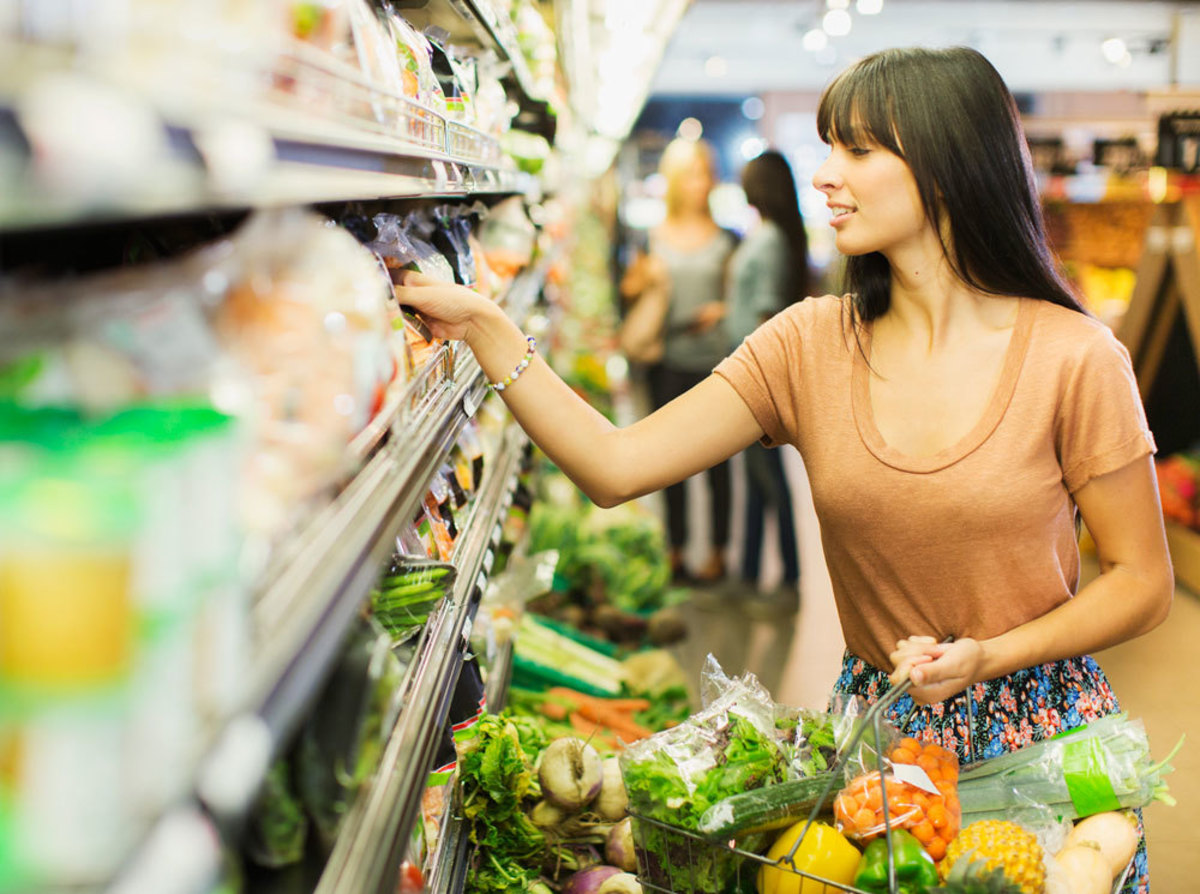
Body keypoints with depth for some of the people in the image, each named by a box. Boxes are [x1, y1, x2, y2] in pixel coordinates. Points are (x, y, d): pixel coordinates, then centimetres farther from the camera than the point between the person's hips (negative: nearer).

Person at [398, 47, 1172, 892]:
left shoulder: (1074, 358, -14)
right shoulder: (812, 345, -4)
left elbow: (1143, 581, -6)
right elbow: (615, 466, -11)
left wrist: (986, 655, -20)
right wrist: (483, 326, -17)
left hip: (1039, 730, -2)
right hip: (876, 724, 3)